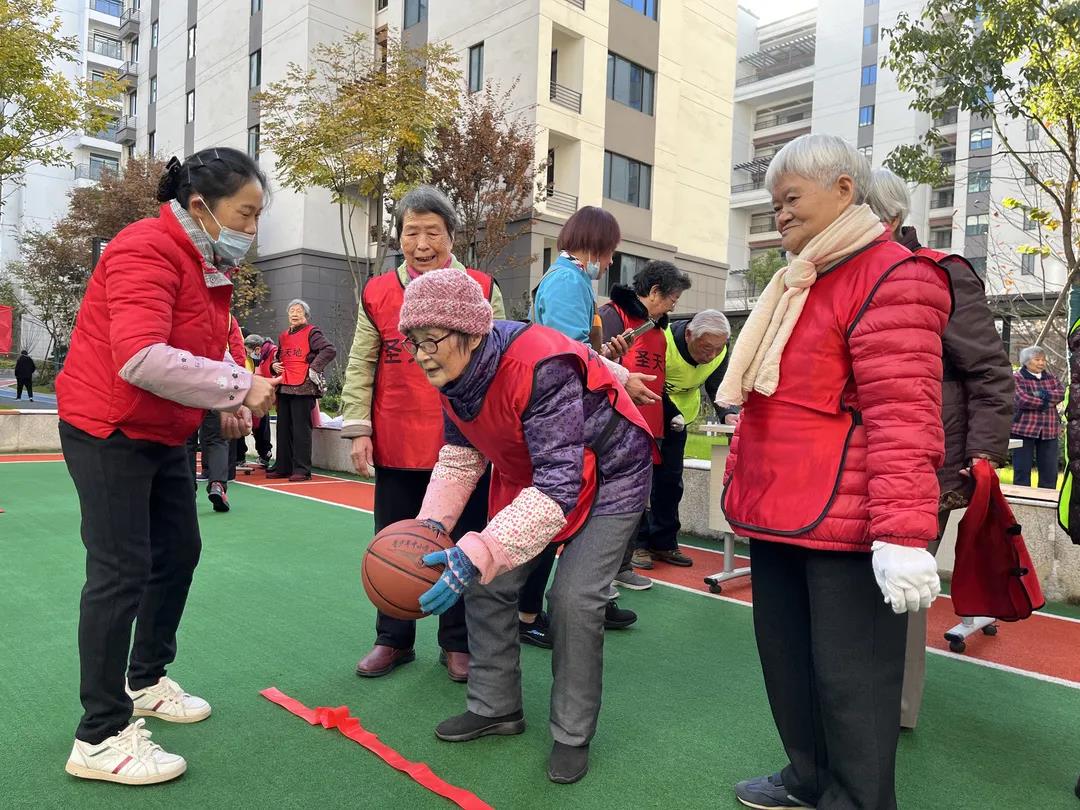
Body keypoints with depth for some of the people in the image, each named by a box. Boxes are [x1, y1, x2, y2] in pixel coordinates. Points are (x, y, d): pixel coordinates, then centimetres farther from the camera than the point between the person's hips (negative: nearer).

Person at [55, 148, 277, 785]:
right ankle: (101, 738, 6)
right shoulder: (146, 252, -23)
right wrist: (239, 388, -30)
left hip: (164, 435, 10)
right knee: (122, 573, -7)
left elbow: (207, 348, 13)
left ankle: (146, 682, 35)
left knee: (178, 553, 16)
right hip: (109, 433, -10)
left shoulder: (210, 264, 7)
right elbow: (141, 360, -35)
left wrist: (228, 397, -6)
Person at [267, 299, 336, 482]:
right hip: (284, 388, 8)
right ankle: (282, 467, 19)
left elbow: (330, 350, -15)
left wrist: (314, 368, -16)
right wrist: (274, 365, 10)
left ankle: (302, 469, -2)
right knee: (283, 428, 11)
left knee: (301, 429, -6)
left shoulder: (311, 332, -3)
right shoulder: (283, 336, 19)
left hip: (303, 387, -7)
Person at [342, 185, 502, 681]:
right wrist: (358, 429, 0)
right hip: (395, 449, 2)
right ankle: (393, 641, 30)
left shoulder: (482, 291, 1)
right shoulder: (377, 294, 4)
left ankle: (457, 644, 26)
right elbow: (360, 367, 6)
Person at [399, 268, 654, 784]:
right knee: (486, 583, 3)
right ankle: (496, 707, 23)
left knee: (573, 599, -15)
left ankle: (573, 737, 8)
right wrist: (433, 522, -18)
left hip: (608, 475, -7)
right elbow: (460, 453, -2)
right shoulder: (453, 372, -13)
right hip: (526, 474, 8)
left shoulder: (540, 368, -38)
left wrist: (476, 556, -48)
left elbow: (559, 485, -41)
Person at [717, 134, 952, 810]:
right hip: (778, 514, 9)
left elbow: (901, 414, -21)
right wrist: (743, 481, 21)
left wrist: (903, 532, -26)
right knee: (787, 656, 19)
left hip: (844, 523, -9)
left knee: (849, 678, 4)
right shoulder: (797, 283, 17)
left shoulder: (891, 277, -11)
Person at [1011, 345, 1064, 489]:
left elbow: (1061, 392, 0)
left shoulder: (1050, 376, 16)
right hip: (1023, 429, -5)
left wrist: (1045, 395, -15)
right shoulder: (1017, 378, -2)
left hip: (1049, 430, 5)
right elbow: (1022, 399, -15)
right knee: (1022, 470, -1)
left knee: (1050, 472, 6)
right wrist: (1045, 402, -6)